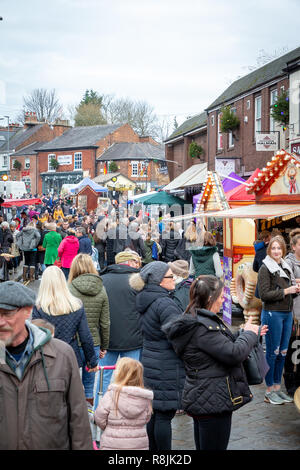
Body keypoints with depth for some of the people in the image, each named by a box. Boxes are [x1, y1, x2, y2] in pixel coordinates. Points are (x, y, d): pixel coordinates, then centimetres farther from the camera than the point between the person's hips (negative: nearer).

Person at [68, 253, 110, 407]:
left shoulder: (69, 289, -11)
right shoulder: (101, 290, 0)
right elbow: (105, 323, 3)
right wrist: (103, 347, 15)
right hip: (94, 344, 3)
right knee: (89, 384, 15)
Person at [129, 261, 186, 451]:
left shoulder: (146, 300, 11)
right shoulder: (165, 304, -18)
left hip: (150, 363, 9)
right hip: (167, 369, -9)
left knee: (154, 414, 16)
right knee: (165, 415, -2)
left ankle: (153, 450, 26)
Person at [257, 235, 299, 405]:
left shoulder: (286, 267, 14)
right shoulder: (265, 268, -8)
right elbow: (264, 294, -16)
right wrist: (286, 291, -16)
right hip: (272, 313, -7)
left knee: (283, 352, 11)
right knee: (273, 352, -1)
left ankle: (277, 387, 20)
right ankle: (269, 390, 7)